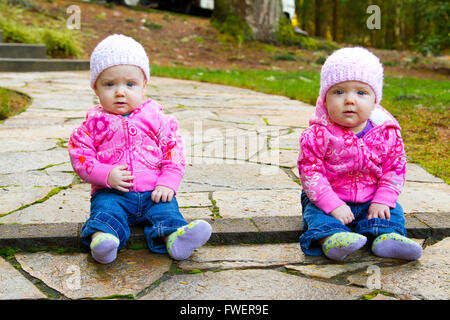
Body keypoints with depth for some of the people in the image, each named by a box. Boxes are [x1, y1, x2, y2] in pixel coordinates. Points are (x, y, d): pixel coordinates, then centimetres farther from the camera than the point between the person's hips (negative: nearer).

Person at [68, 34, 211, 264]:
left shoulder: (156, 118, 7)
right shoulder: (94, 123, 6)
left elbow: (173, 151, 7)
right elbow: (80, 157, 2)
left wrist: (168, 183, -7)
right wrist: (106, 175, -14)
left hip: (153, 192, 1)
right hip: (111, 192, 0)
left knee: (166, 209, -25)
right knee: (105, 209, -29)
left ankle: (174, 238, -49)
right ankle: (102, 237, -52)